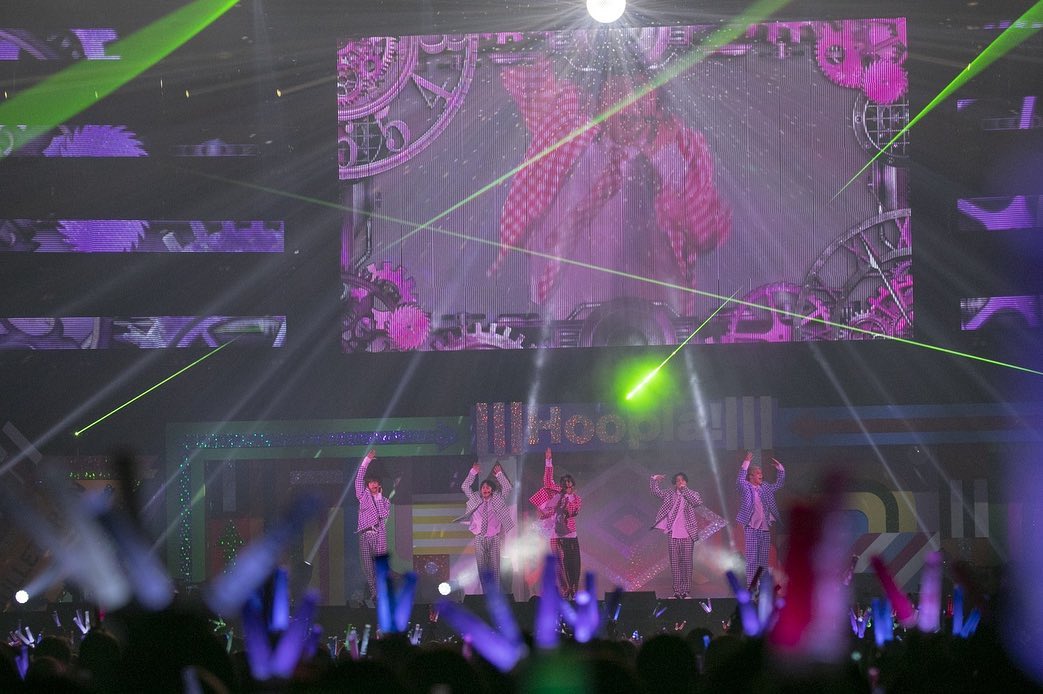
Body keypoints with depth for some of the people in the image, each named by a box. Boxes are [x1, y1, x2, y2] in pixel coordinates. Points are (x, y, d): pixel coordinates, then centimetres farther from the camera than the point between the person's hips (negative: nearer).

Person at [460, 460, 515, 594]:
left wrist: (499, 475, -3)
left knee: (494, 567, -2)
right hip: (479, 538, 1)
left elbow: (507, 488, 1)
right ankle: (485, 592, 3)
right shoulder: (475, 499, 11)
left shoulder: (497, 499, 8)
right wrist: (473, 473, 3)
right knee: (482, 567, 0)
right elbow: (465, 487, 9)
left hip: (494, 538, -1)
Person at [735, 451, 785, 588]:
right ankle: (750, 586, -5)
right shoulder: (745, 488, -1)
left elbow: (779, 483, 21)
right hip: (751, 529, -5)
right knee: (752, 559, -6)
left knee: (764, 560, 7)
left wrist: (779, 467, 9)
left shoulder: (766, 488, 15)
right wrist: (746, 462, -24)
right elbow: (740, 479, -19)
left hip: (765, 529, 5)